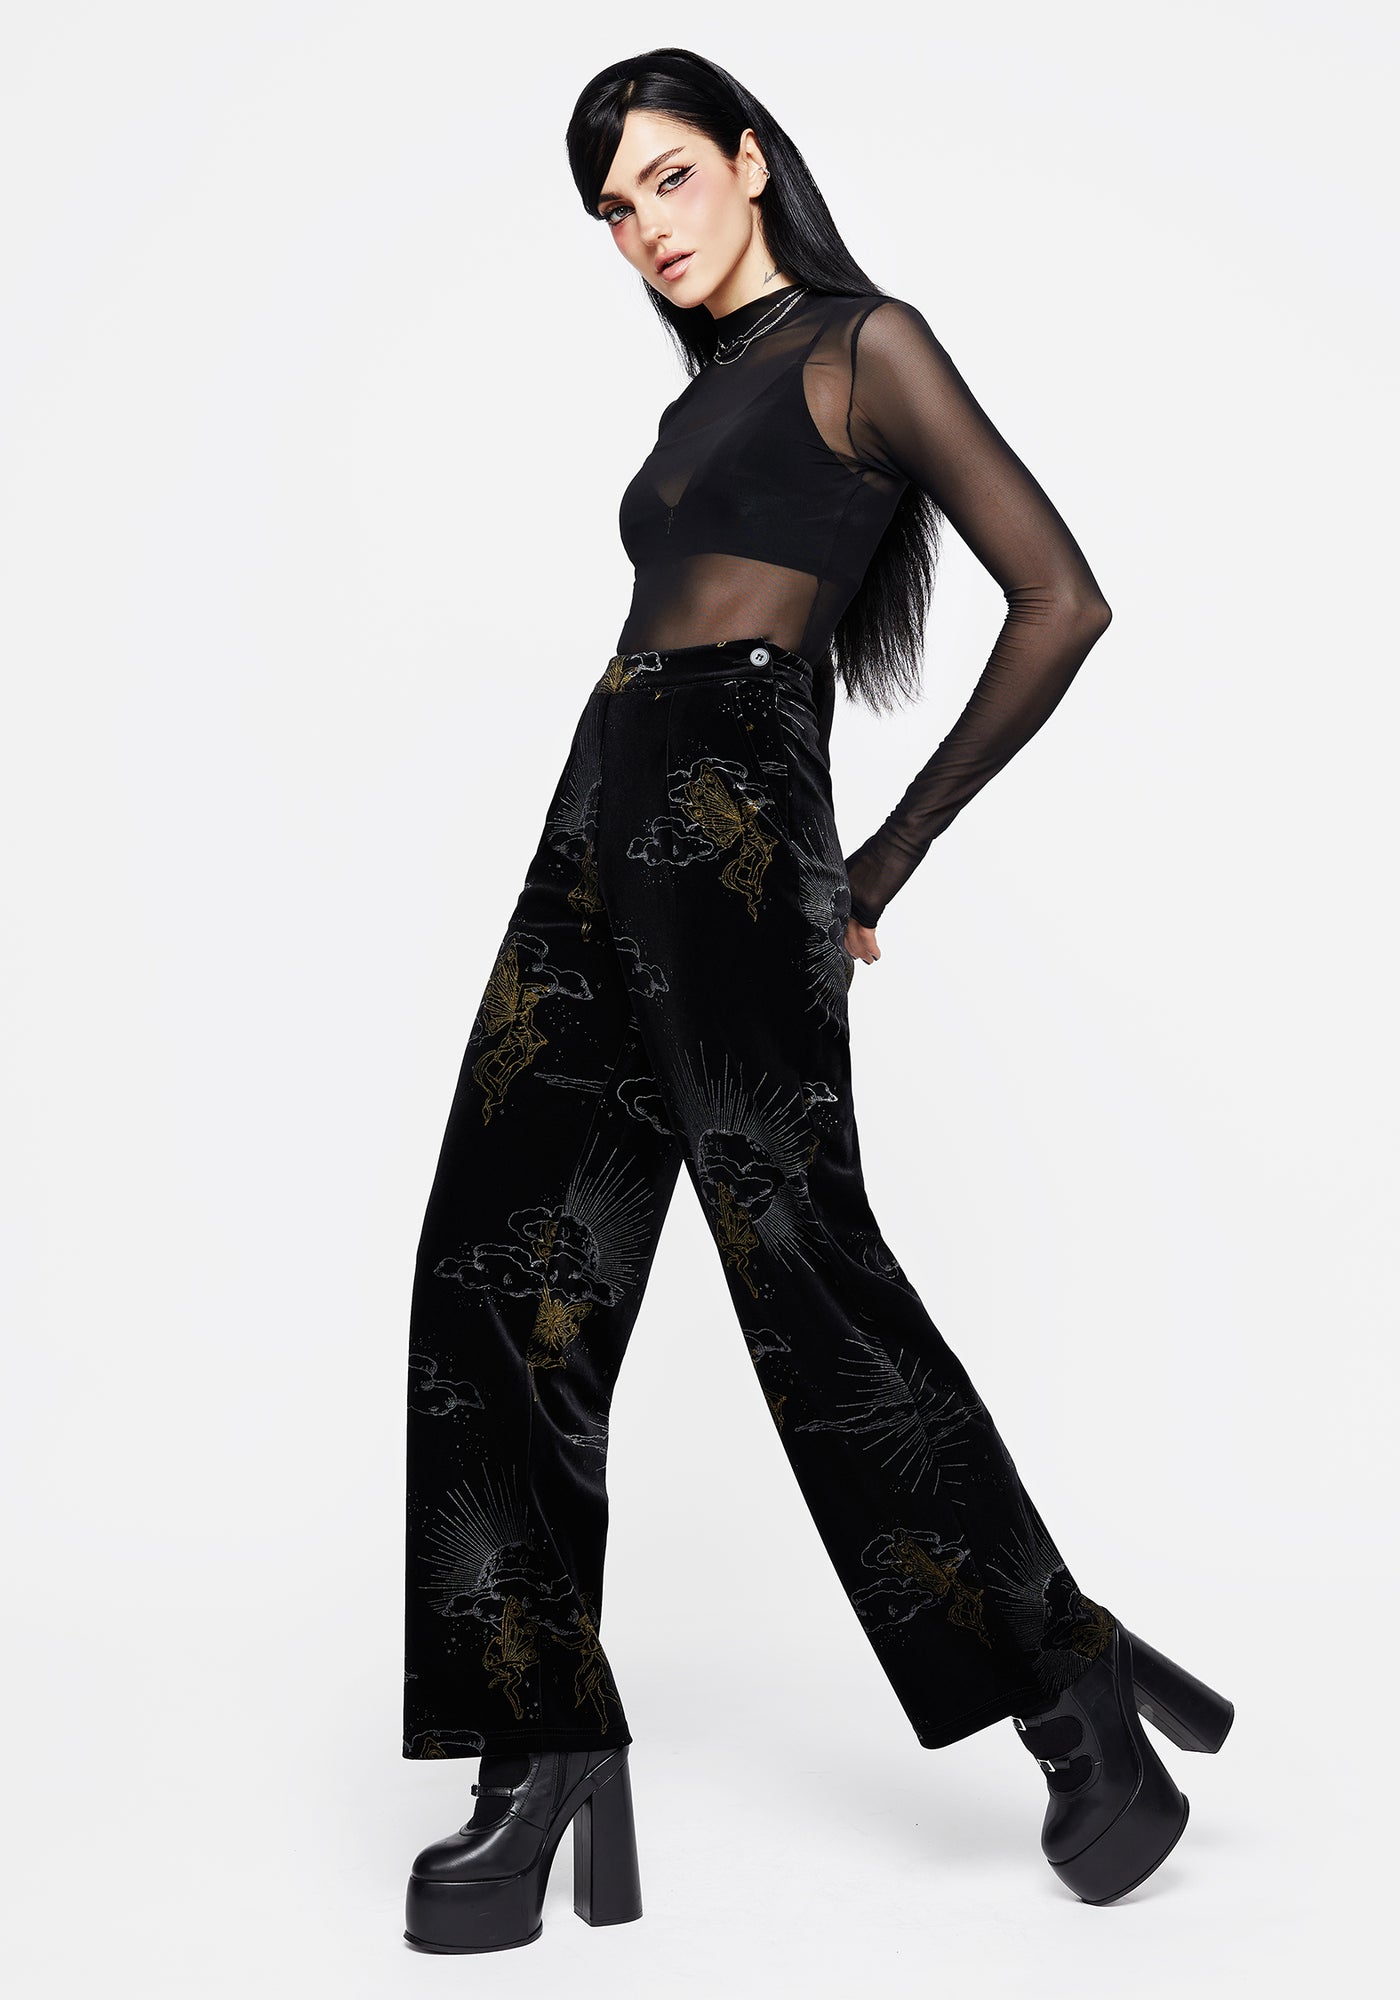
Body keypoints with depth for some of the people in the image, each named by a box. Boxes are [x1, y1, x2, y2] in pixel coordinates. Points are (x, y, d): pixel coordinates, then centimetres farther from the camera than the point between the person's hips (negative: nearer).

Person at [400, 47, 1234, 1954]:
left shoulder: (865, 346, 1)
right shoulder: (704, 400, 26)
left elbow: (1063, 601, -6)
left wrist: (891, 857, -2)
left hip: (728, 818, -8)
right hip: (602, 830, 8)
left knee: (801, 1261, -8)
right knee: (502, 1281, -1)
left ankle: (1076, 1683, 7)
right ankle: (550, 1776, 3)